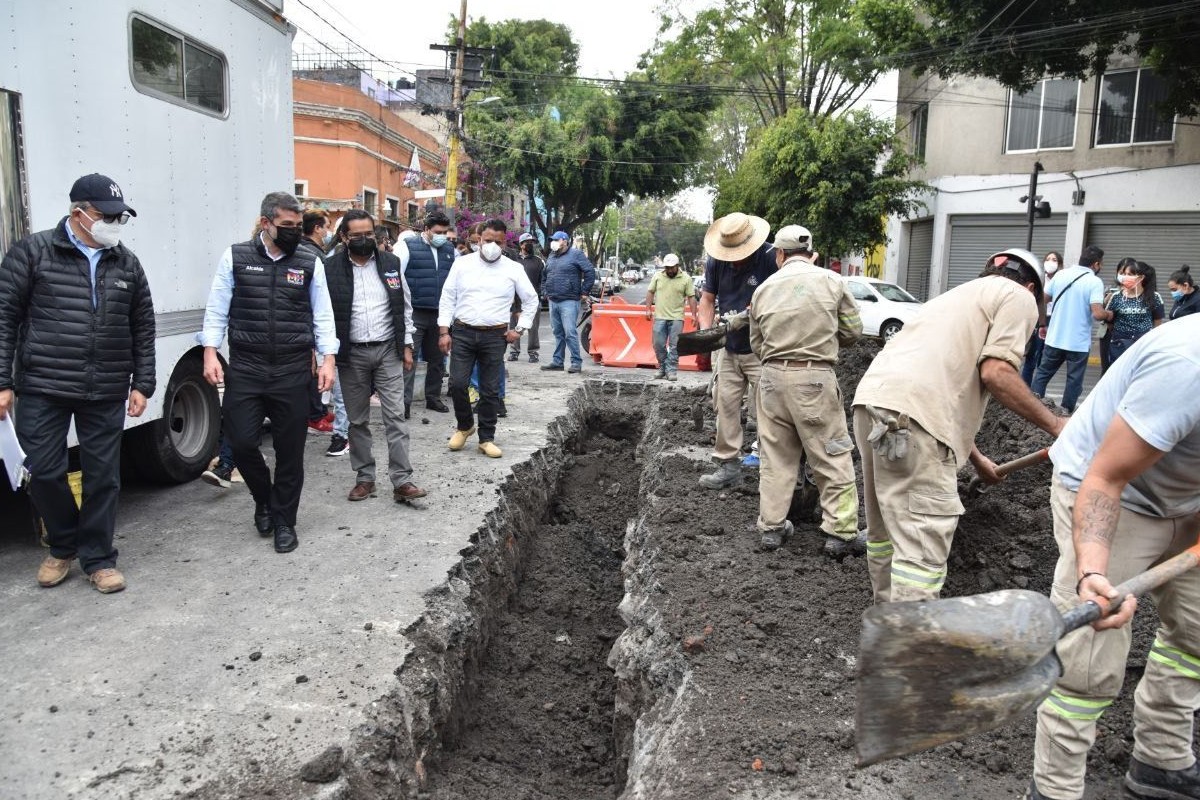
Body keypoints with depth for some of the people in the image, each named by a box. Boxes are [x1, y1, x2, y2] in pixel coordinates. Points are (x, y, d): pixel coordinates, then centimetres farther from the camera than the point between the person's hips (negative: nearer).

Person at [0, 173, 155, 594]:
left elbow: (143, 328, 11)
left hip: (107, 393, 2)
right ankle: (63, 546, 27)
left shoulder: (127, 263, 8)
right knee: (44, 472, 3)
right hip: (44, 388, -2)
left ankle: (98, 558, 20)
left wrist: (142, 383, 6)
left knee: (103, 476, 6)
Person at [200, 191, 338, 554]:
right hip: (245, 369, 0)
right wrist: (210, 352, -3)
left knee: (290, 449, 5)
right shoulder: (235, 257, 3)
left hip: (293, 372, 1)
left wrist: (327, 358, 0)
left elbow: (322, 315, 7)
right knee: (241, 440, -3)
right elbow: (217, 309, 5)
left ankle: (284, 522, 21)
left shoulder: (310, 263, 5)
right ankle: (264, 499, 27)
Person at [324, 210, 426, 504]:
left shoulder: (391, 263, 4)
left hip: (388, 350, 1)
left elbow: (405, 307, 10)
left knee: (395, 416, -4)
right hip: (351, 353, 0)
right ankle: (365, 478, 20)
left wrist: (407, 346, 7)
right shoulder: (331, 268, -3)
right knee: (358, 421, 9)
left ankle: (402, 481, -3)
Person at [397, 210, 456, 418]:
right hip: (415, 313, -5)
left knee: (437, 359, 14)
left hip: (441, 314, 5)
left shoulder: (449, 249, 12)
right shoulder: (408, 247, -4)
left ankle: (433, 398, 27)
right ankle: (404, 403, -5)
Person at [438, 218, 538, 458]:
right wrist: (444, 331, -2)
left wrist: (519, 330, 5)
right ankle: (465, 426, 20)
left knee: (490, 390, 3)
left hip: (495, 336, 0)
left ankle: (486, 439, 15)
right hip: (462, 333, 0)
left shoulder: (513, 269, 3)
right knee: (457, 384, -5)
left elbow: (531, 300, 13)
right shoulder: (463, 263, 3)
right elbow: (448, 298, 5)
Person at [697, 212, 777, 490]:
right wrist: (705, 331, -8)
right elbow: (708, 299, 7)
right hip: (729, 348, 6)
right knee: (725, 405, 8)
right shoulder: (716, 261, 0)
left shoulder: (771, 258, -16)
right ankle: (728, 465, 18)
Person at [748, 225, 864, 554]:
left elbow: (757, 345, 12)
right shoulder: (832, 282, -1)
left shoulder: (763, 289, 8)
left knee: (775, 455, 13)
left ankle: (771, 527, 20)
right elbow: (853, 330, 5)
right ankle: (841, 532, 11)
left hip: (772, 377, 3)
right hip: (815, 378, -3)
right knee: (833, 456, 6)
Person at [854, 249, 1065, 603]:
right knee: (921, 547, -7)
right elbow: (996, 372, -6)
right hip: (910, 414, -9)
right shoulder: (1017, 296, 11)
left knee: (885, 527, 22)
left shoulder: (960, 294, 36)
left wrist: (977, 459, 48)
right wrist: (1055, 425, 5)